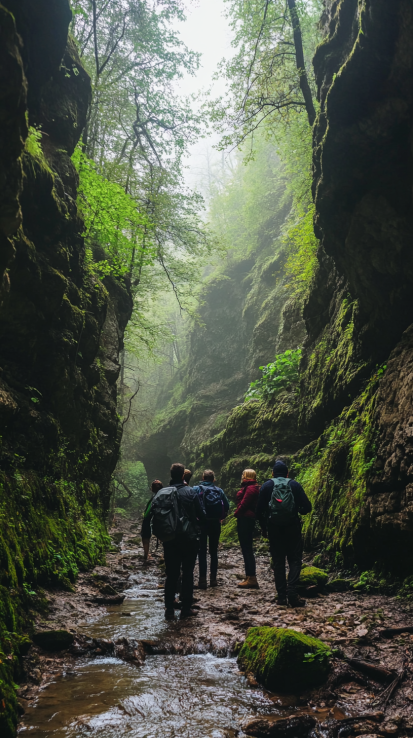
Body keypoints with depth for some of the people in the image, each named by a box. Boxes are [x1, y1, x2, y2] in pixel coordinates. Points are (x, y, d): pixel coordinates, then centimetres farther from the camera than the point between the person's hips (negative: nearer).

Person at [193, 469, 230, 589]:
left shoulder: (196, 489, -4)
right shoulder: (219, 490, 3)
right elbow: (227, 506, 0)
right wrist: (220, 518, 10)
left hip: (202, 523, -2)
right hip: (215, 524, 3)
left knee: (202, 552, 2)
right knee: (214, 551, 12)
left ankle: (203, 579, -2)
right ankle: (213, 579, 13)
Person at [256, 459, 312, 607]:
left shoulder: (266, 486, 5)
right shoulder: (295, 485, 3)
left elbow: (259, 510, 3)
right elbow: (307, 507, 0)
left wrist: (263, 527, 16)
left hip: (274, 528, 1)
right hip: (293, 527, -1)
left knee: (278, 561, 8)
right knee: (295, 559, 4)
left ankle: (281, 595, 5)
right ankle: (292, 591, -13)